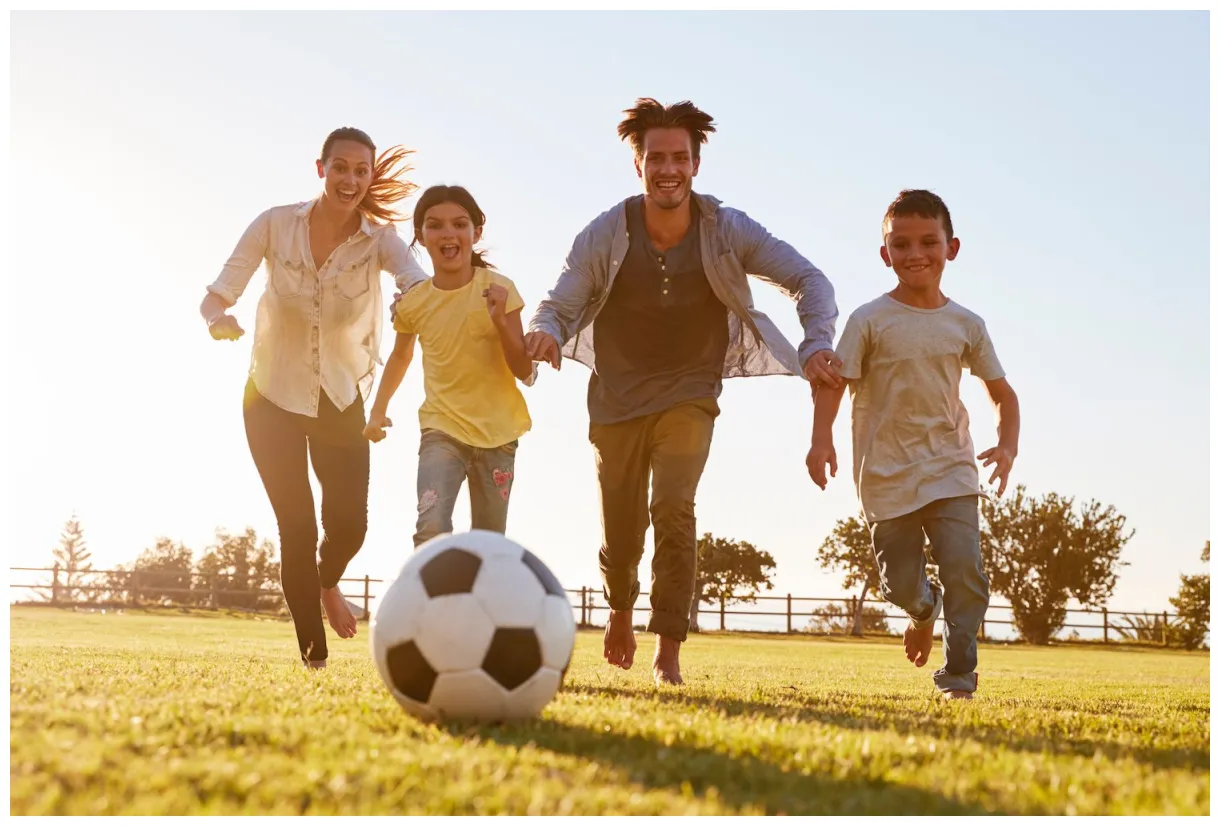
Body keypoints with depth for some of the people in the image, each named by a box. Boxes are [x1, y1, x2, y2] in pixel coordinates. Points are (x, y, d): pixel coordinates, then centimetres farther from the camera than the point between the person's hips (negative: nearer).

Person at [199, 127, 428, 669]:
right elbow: (217, 294, -13)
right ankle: (313, 655, 10)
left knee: (349, 522, -4)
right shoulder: (276, 225, -12)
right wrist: (217, 318, -37)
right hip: (274, 397, -1)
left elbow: (419, 282, -33)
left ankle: (327, 582, 34)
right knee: (296, 527, -4)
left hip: (342, 400, 1)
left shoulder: (378, 239, -13)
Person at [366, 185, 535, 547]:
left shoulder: (499, 289, -11)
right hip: (442, 429, 0)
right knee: (431, 529, -24)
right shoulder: (412, 303, -5)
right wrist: (378, 409, 12)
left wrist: (500, 320, -25)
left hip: (498, 432, 0)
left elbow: (525, 371, -12)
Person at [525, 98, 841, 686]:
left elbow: (807, 279, -9)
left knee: (673, 509, -21)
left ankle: (668, 652, -9)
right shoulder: (605, 235, -15)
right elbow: (558, 305, -16)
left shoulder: (728, 230, -14)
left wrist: (818, 344, -26)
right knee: (621, 526, 8)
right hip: (617, 395, 1)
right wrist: (544, 333, -40)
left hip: (688, 393, -1)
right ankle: (621, 610, 43)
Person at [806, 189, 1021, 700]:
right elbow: (833, 382, -8)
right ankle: (923, 612, 42)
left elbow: (1002, 393, 13)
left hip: (950, 470, 1)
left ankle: (958, 677, -3)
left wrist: (1007, 446, -5)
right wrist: (821, 439, -25)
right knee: (900, 585, 5)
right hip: (886, 475, -1)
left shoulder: (965, 325, 5)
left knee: (964, 570, -16)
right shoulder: (870, 320, -3)